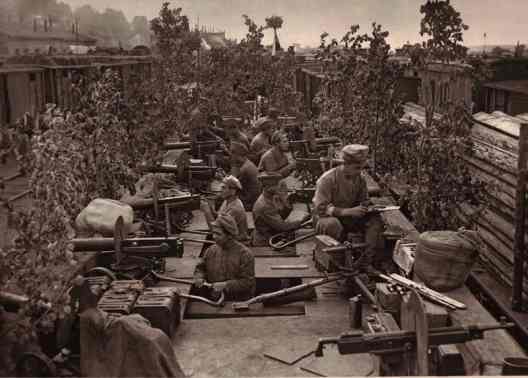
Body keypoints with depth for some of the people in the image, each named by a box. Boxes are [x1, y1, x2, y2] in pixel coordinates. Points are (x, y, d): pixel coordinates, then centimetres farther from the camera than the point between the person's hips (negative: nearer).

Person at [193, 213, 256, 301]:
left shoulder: (244, 253, -8)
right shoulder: (211, 250, 8)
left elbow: (247, 282, -10)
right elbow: (200, 268, 22)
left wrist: (226, 285, -17)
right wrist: (199, 278, 1)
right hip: (215, 301, 4)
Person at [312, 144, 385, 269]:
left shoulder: (359, 179, -3)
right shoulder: (328, 179, -21)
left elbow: (363, 201, 11)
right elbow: (321, 208, -24)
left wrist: (367, 207, -14)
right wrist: (348, 211, -32)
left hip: (348, 217, 6)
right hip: (326, 217, -6)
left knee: (375, 220, -17)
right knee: (333, 225, -40)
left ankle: (367, 263, -22)